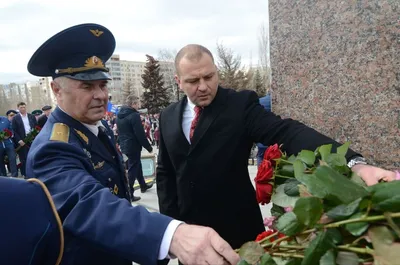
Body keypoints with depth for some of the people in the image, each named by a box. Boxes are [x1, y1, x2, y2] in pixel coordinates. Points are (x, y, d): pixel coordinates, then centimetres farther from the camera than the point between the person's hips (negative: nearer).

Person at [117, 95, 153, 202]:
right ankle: (129, 194, 6)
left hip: (124, 146, 9)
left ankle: (143, 185, 38)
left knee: (137, 165, 23)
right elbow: (140, 134, -21)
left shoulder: (119, 115, 7)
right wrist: (149, 147, -11)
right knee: (132, 169, 0)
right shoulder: (134, 115, -19)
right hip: (133, 147, -9)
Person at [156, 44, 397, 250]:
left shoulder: (241, 104, -12)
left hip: (236, 229, -3)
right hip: (189, 229, 4)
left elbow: (287, 132, -25)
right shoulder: (169, 116, 2)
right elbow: (165, 172, 8)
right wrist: (169, 220, 2)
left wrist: (354, 162, -38)